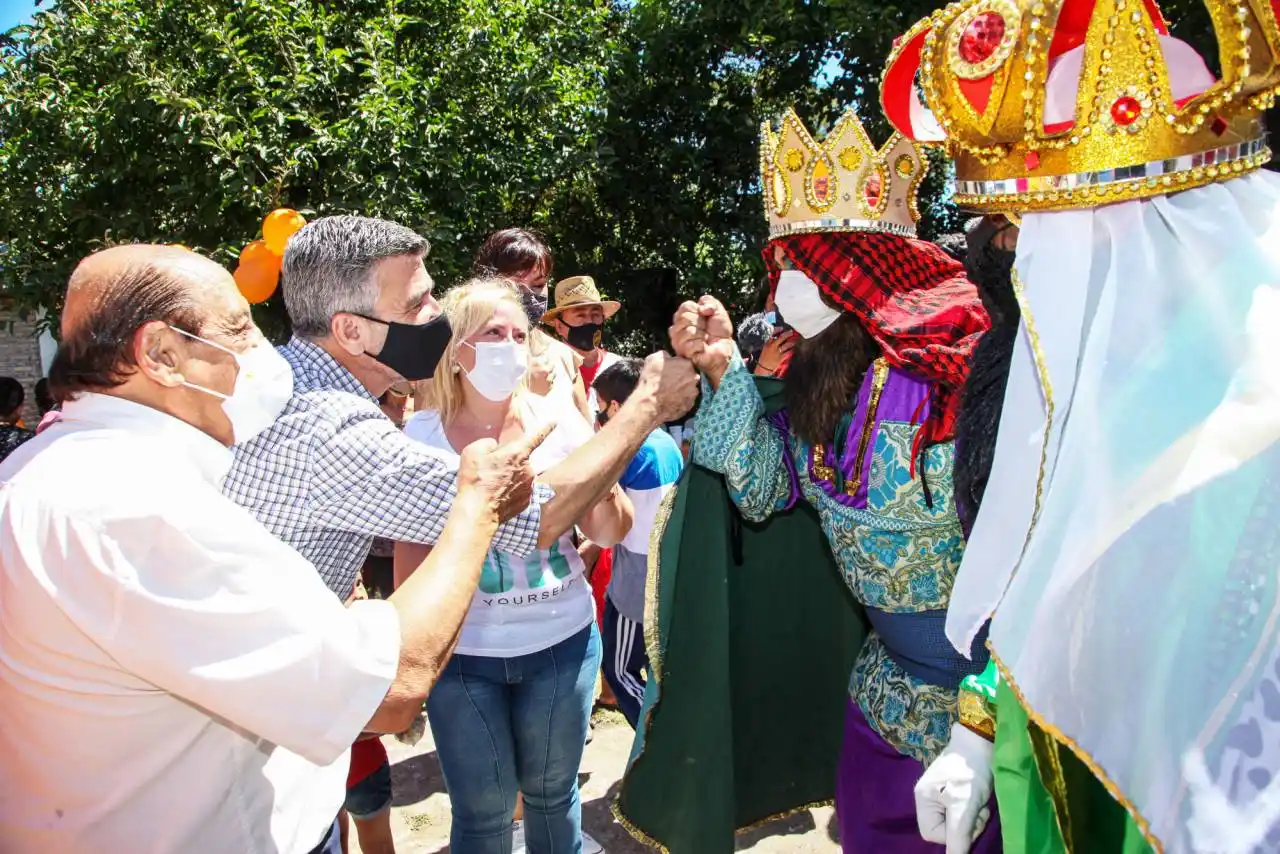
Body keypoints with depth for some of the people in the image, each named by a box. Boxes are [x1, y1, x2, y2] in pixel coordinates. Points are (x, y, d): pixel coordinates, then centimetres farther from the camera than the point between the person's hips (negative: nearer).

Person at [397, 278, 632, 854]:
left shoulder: (558, 418, -5)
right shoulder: (423, 435, -7)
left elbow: (610, 535, -2)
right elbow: (411, 556, 1)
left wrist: (604, 489, -21)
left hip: (562, 640, 1)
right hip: (463, 654, -1)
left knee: (551, 792, 17)